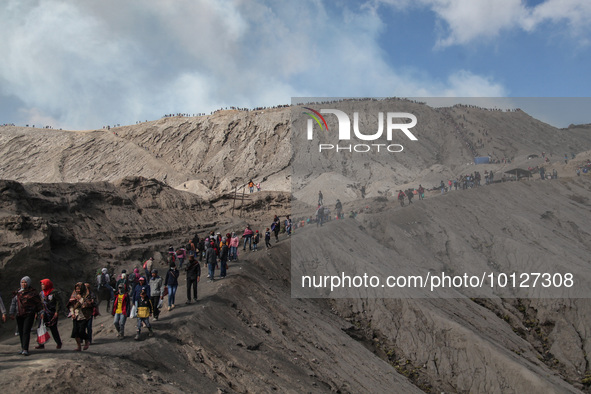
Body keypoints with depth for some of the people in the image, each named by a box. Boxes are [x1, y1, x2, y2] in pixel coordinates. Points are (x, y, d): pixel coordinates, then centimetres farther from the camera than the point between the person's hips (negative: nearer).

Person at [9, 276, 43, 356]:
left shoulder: (32, 292, -1)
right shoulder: (17, 292, 10)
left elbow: (38, 302, 2)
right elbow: (13, 303, 11)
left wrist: (40, 312, 0)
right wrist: (12, 313, 4)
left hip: (29, 314, -4)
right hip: (19, 315, 5)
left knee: (26, 331, -12)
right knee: (21, 332, 8)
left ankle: (25, 349, -15)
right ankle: (22, 348, 22)